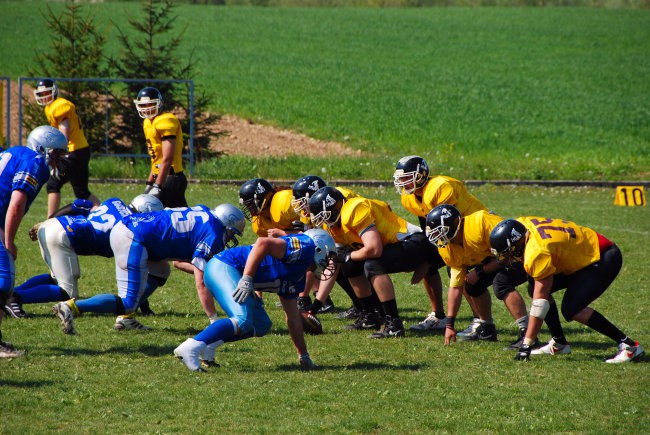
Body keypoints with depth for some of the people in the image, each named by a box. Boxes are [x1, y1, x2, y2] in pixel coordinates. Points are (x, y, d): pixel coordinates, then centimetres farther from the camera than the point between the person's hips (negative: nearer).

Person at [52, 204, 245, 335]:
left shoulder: (204, 213, 21)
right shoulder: (212, 236, -4)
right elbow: (201, 284, -7)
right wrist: (214, 319, -1)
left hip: (122, 227, 9)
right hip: (133, 241, -9)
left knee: (160, 271, 28)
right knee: (127, 304, -5)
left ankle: (125, 317, 18)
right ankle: (71, 308, -18)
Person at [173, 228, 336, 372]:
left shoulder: (298, 277, 22)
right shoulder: (304, 247, -7)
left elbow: (293, 318, 29)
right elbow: (263, 243, -22)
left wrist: (304, 356, 31)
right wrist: (247, 280, -26)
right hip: (223, 267, -10)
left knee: (261, 325, 11)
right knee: (243, 321, -25)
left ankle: (208, 346, 4)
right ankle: (190, 348, -32)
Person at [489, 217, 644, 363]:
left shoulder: (537, 252, -30)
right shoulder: (522, 224, -7)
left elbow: (540, 300, -28)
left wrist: (527, 344, -25)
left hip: (605, 259, -10)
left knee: (571, 310, -21)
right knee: (535, 287, 4)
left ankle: (629, 345, -14)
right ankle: (559, 343, 14)